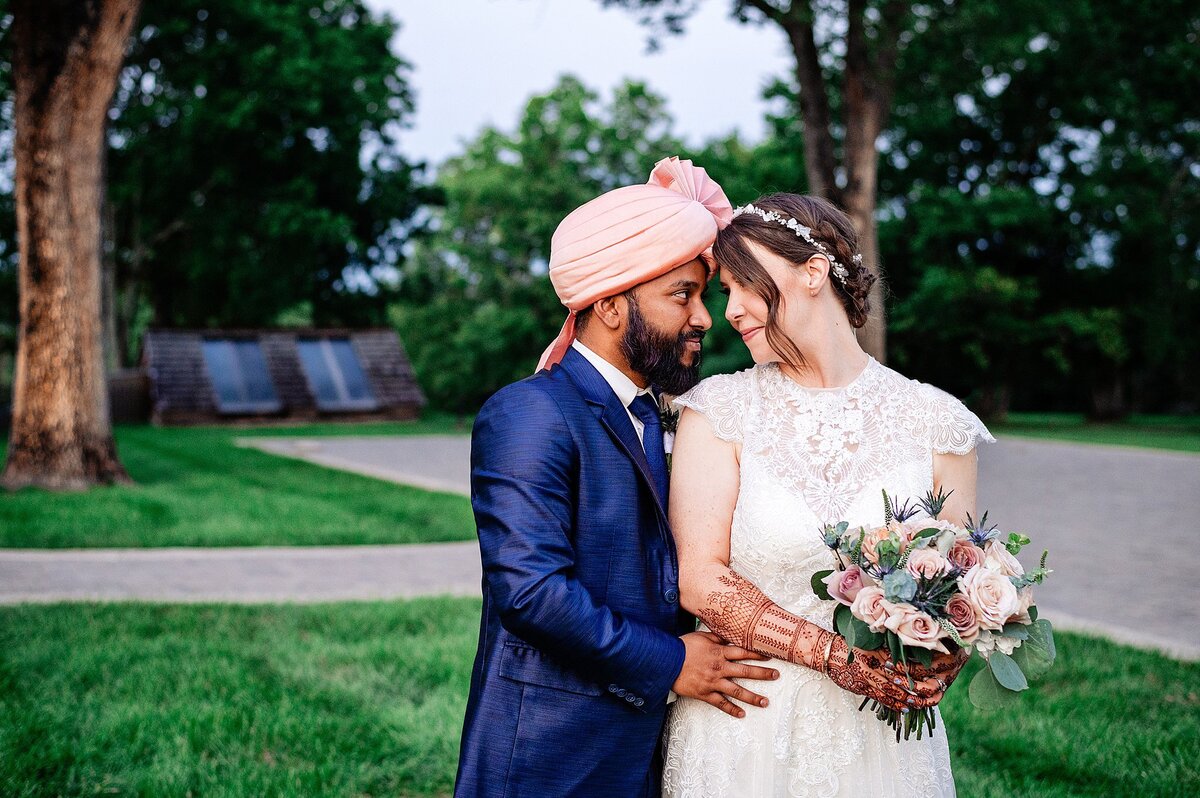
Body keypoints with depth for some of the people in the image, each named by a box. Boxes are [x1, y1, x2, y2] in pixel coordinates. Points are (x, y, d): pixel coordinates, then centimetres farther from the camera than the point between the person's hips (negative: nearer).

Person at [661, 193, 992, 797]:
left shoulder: (931, 420, -2)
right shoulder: (720, 410, -4)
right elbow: (701, 579, -10)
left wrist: (941, 664, -16)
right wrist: (837, 656, -19)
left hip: (885, 735, 1)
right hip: (744, 731, -1)